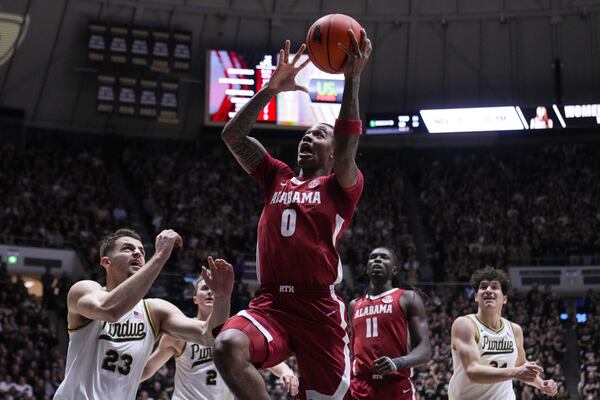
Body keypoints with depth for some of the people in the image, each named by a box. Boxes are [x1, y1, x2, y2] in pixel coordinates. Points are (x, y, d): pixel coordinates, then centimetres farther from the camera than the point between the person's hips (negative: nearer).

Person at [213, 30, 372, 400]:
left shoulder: (341, 186, 8)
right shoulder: (278, 177, 20)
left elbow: (348, 145, -12)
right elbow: (232, 135, 13)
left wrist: (352, 78, -13)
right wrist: (272, 89, 6)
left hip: (320, 310, -2)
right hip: (271, 304, 2)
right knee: (228, 347, -30)